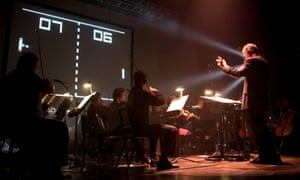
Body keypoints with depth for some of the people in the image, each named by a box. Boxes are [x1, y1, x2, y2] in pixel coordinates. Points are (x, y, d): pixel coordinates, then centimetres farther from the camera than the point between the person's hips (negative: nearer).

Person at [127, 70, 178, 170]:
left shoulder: (132, 93, 13)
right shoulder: (142, 93, -18)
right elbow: (161, 101, -12)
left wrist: (151, 93, 20)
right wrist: (156, 91, 5)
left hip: (135, 127, 10)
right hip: (142, 128, -10)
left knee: (163, 129, 29)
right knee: (172, 130, -9)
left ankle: (163, 160, 32)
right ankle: (163, 161, -2)